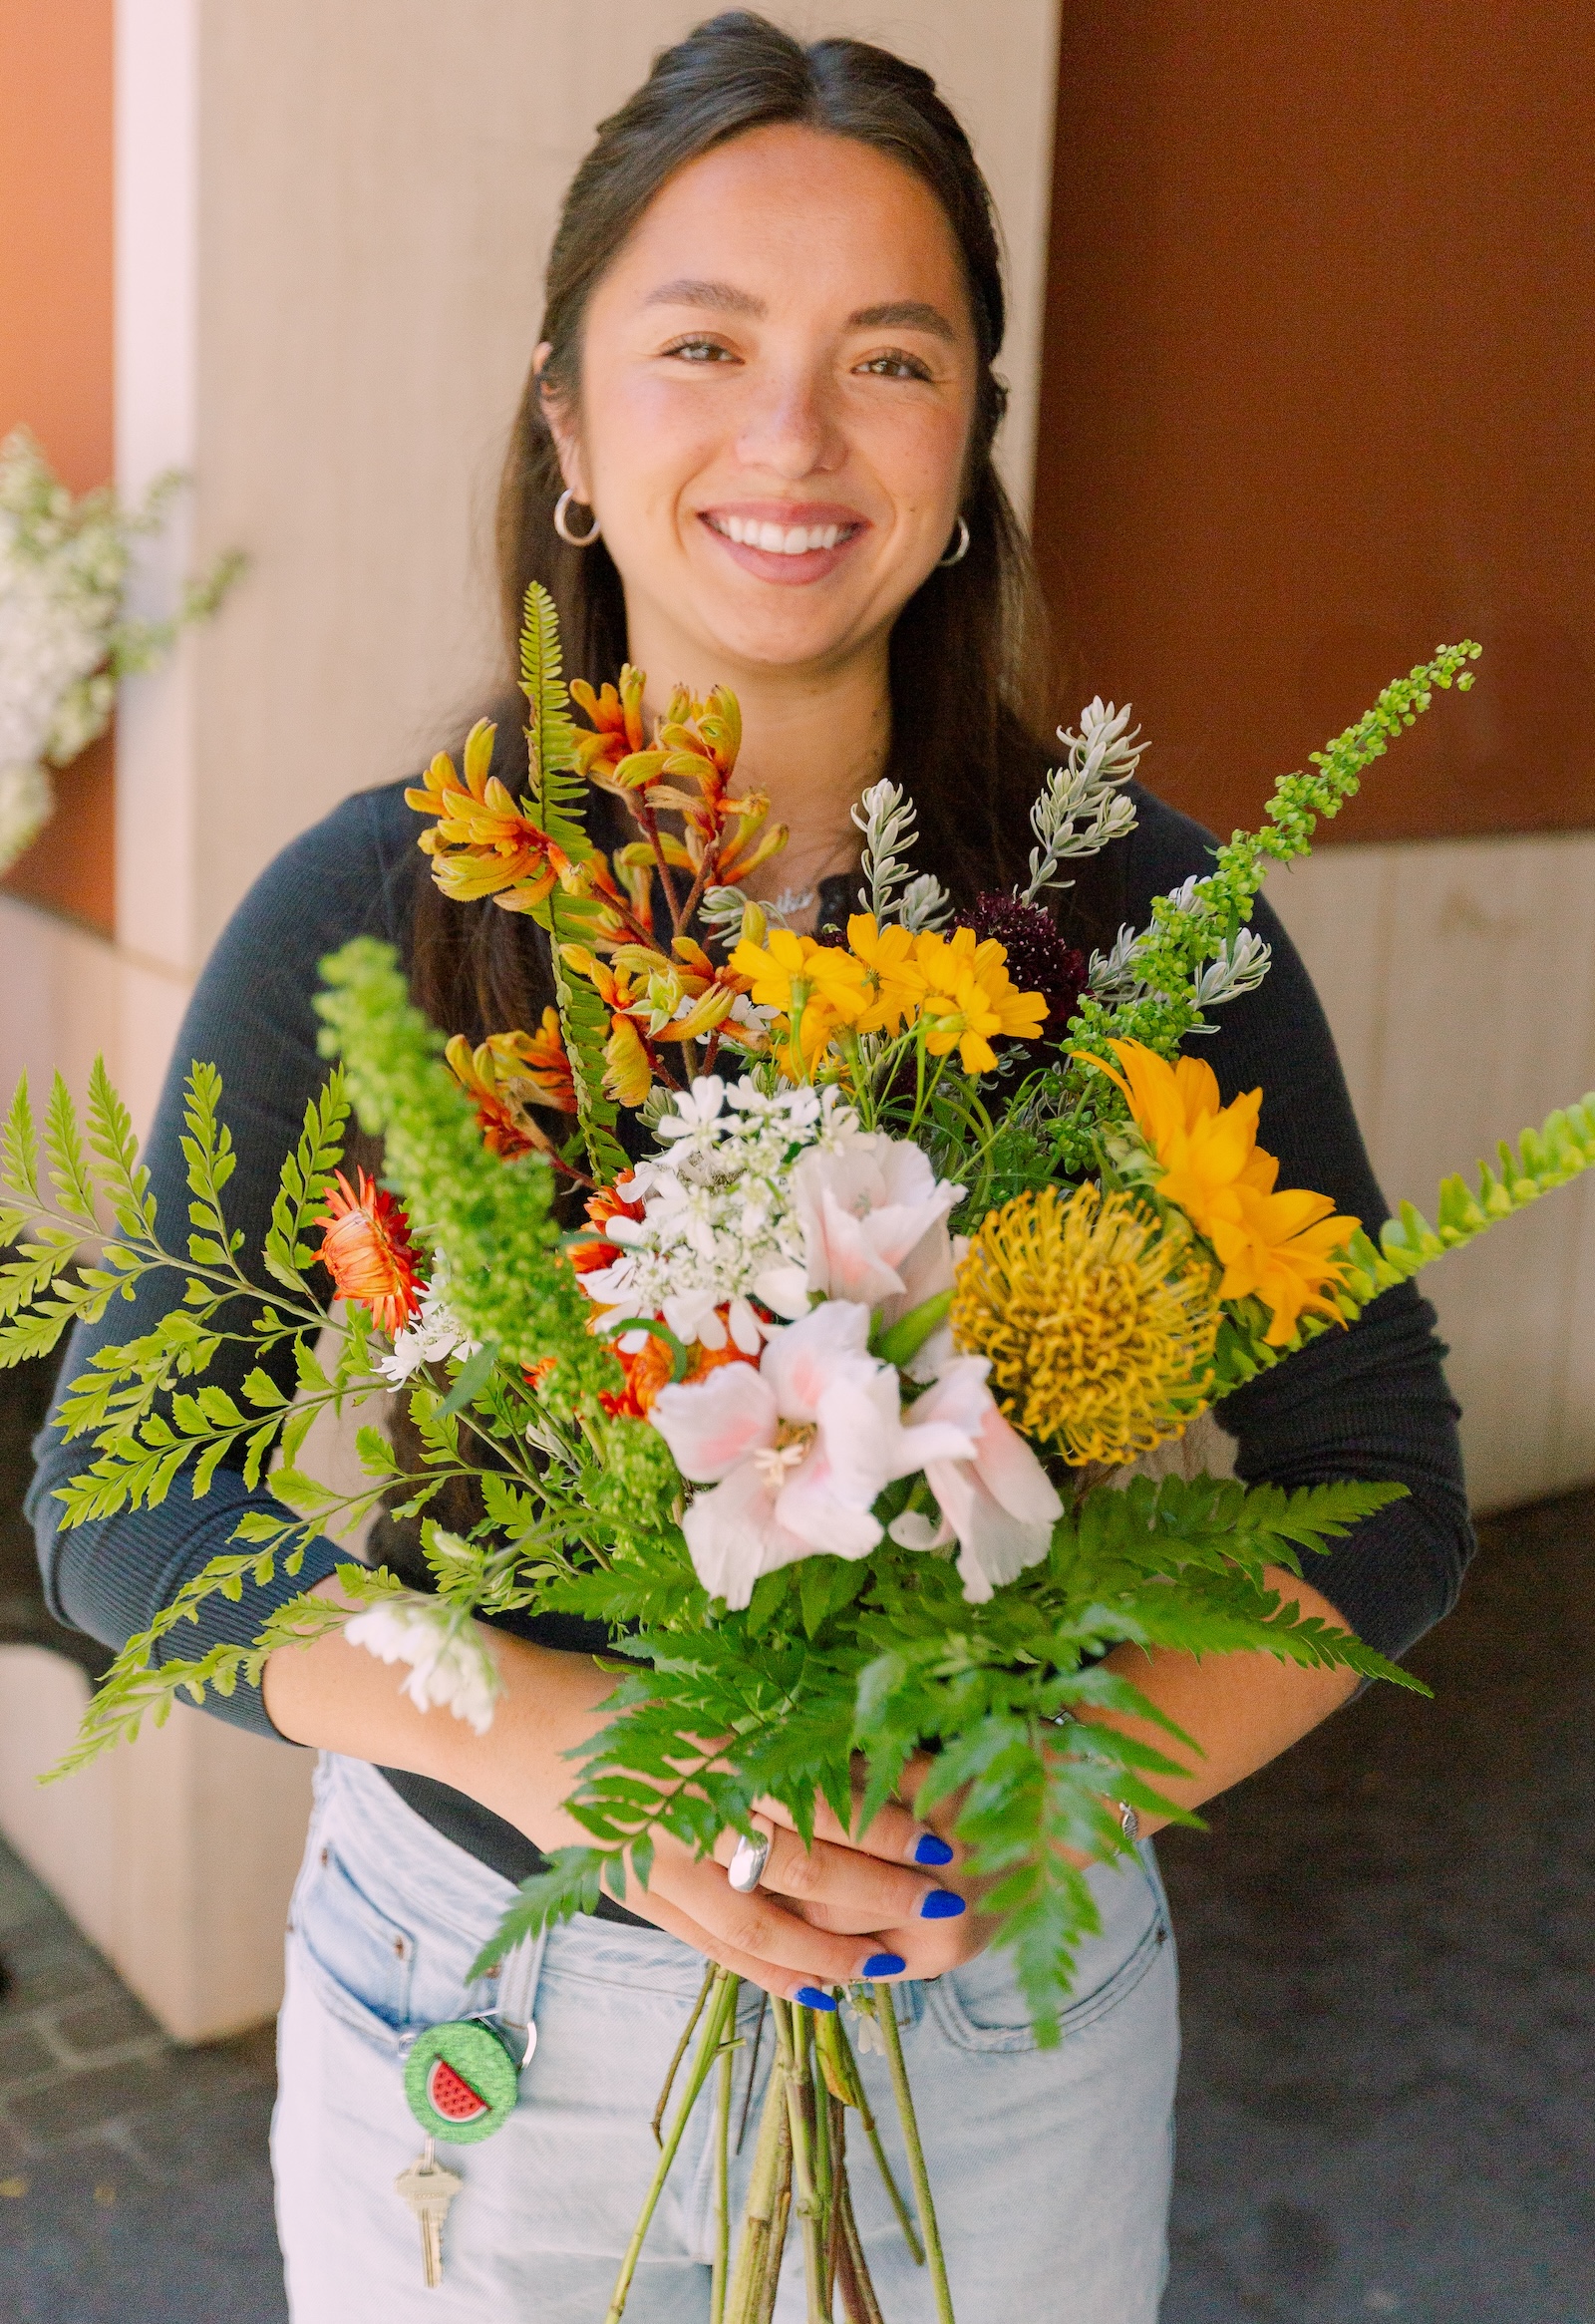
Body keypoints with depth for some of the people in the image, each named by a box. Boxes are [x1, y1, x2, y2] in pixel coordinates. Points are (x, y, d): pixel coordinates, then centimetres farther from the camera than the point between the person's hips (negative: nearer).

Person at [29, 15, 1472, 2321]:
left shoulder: (1135, 915, -10)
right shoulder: (368, 917, -10)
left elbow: (1381, 1483, -6)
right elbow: (120, 1494, -11)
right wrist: (545, 1736, -27)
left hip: (1003, 2018, 1)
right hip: (476, 2001, 0)